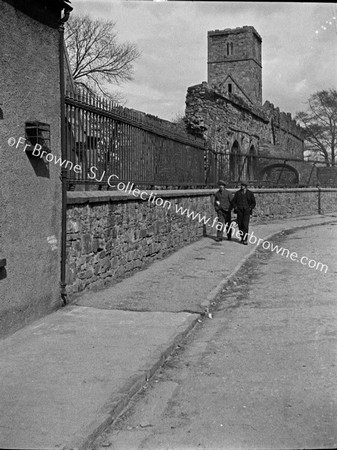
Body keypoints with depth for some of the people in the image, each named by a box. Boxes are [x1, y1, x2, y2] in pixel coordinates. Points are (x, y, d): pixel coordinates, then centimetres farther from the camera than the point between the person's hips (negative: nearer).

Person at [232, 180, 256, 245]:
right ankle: (242, 237, 21)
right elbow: (234, 201, 15)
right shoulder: (237, 193, 8)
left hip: (247, 211, -2)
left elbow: (254, 203, 9)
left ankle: (245, 240, -15)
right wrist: (235, 207, -1)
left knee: (245, 224, -13)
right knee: (240, 225, 2)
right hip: (239, 211, 2)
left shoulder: (250, 193, 4)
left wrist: (250, 208, -4)